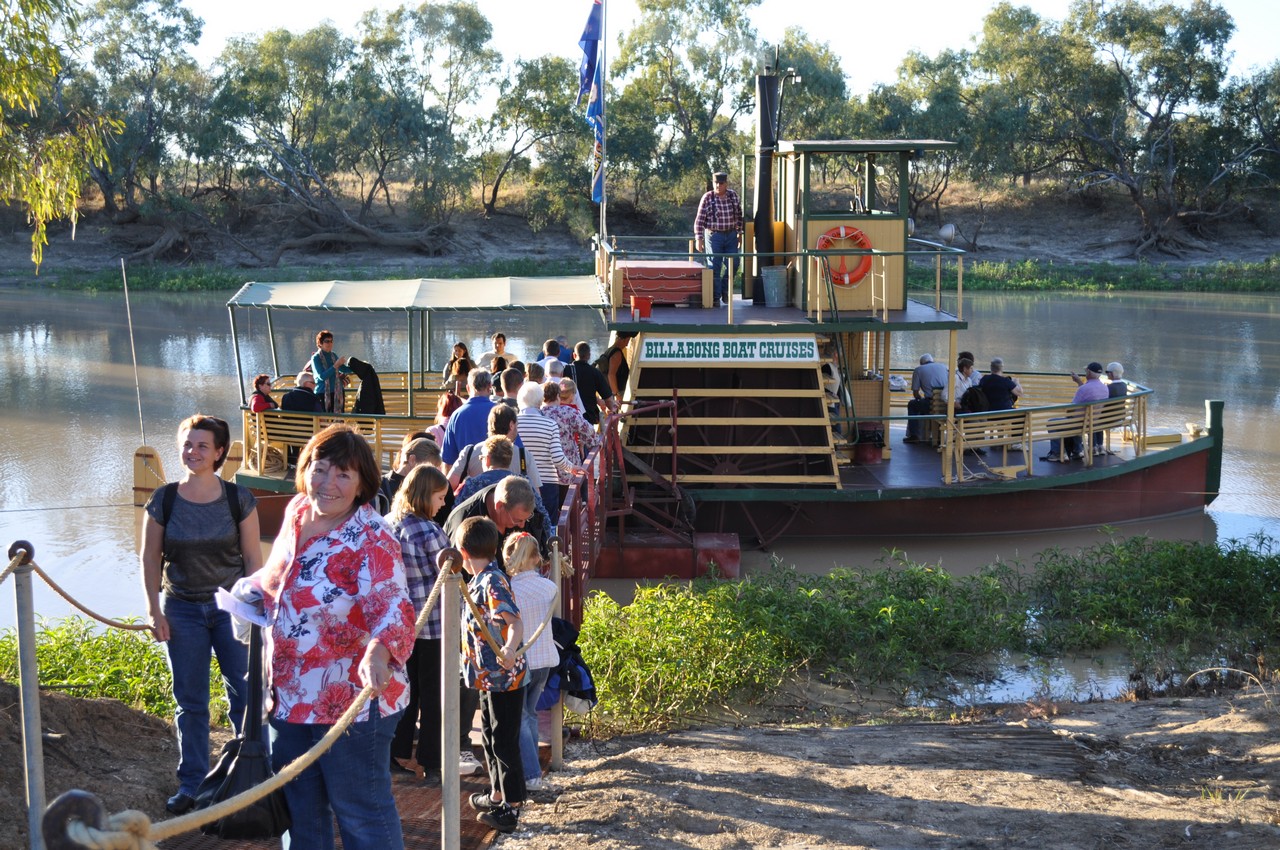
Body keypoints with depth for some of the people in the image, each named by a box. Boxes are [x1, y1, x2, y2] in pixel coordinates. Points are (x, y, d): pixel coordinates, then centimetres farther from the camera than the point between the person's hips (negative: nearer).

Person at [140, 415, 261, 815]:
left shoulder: (239, 499, -5)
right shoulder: (164, 500, -3)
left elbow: (253, 557, -1)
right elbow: (150, 559, 3)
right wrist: (155, 610, 0)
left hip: (231, 607, -1)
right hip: (183, 609, 1)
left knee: (245, 695, 0)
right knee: (190, 702, 9)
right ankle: (191, 783, 21)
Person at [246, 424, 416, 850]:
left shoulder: (371, 539, -19)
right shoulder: (296, 512, 3)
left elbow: (392, 605, -34)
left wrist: (379, 650, -54)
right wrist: (249, 591, 3)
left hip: (352, 703, -7)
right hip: (288, 699, 7)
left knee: (362, 814, 7)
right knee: (300, 813, 21)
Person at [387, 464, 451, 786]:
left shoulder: (388, 524, 2)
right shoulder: (429, 533, -21)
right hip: (432, 624, -7)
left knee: (404, 690, 17)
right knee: (432, 696, 4)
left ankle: (395, 755, 23)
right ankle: (431, 766, 11)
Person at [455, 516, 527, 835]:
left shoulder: (493, 583, -20)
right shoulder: (477, 582, 10)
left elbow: (515, 621, -34)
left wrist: (509, 649, -51)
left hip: (504, 677, -10)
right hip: (489, 677, 10)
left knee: (504, 741, -2)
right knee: (490, 736, 20)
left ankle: (512, 808, 6)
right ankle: (497, 795, 34)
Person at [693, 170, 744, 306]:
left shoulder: (733, 195, 3)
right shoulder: (707, 198, -8)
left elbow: (739, 216, 13)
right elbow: (699, 219, -7)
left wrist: (739, 233, 14)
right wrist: (698, 239, -12)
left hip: (731, 236, 4)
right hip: (715, 235, -4)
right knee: (715, 267, -1)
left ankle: (725, 292, 28)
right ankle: (716, 297, 5)